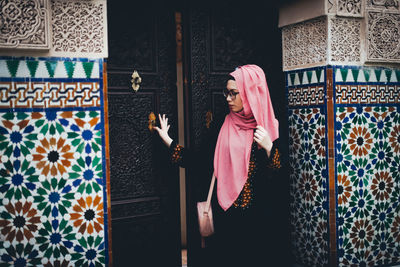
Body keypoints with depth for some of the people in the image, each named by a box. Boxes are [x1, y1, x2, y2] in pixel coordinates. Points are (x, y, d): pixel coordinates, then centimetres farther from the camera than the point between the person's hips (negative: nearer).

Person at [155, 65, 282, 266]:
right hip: (225, 212, 3)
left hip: (255, 214, -3)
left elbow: (273, 174, -7)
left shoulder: (267, 126, -5)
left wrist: (269, 148, -25)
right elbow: (201, 161, 5)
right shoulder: (224, 126, 5)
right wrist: (167, 139, 7)